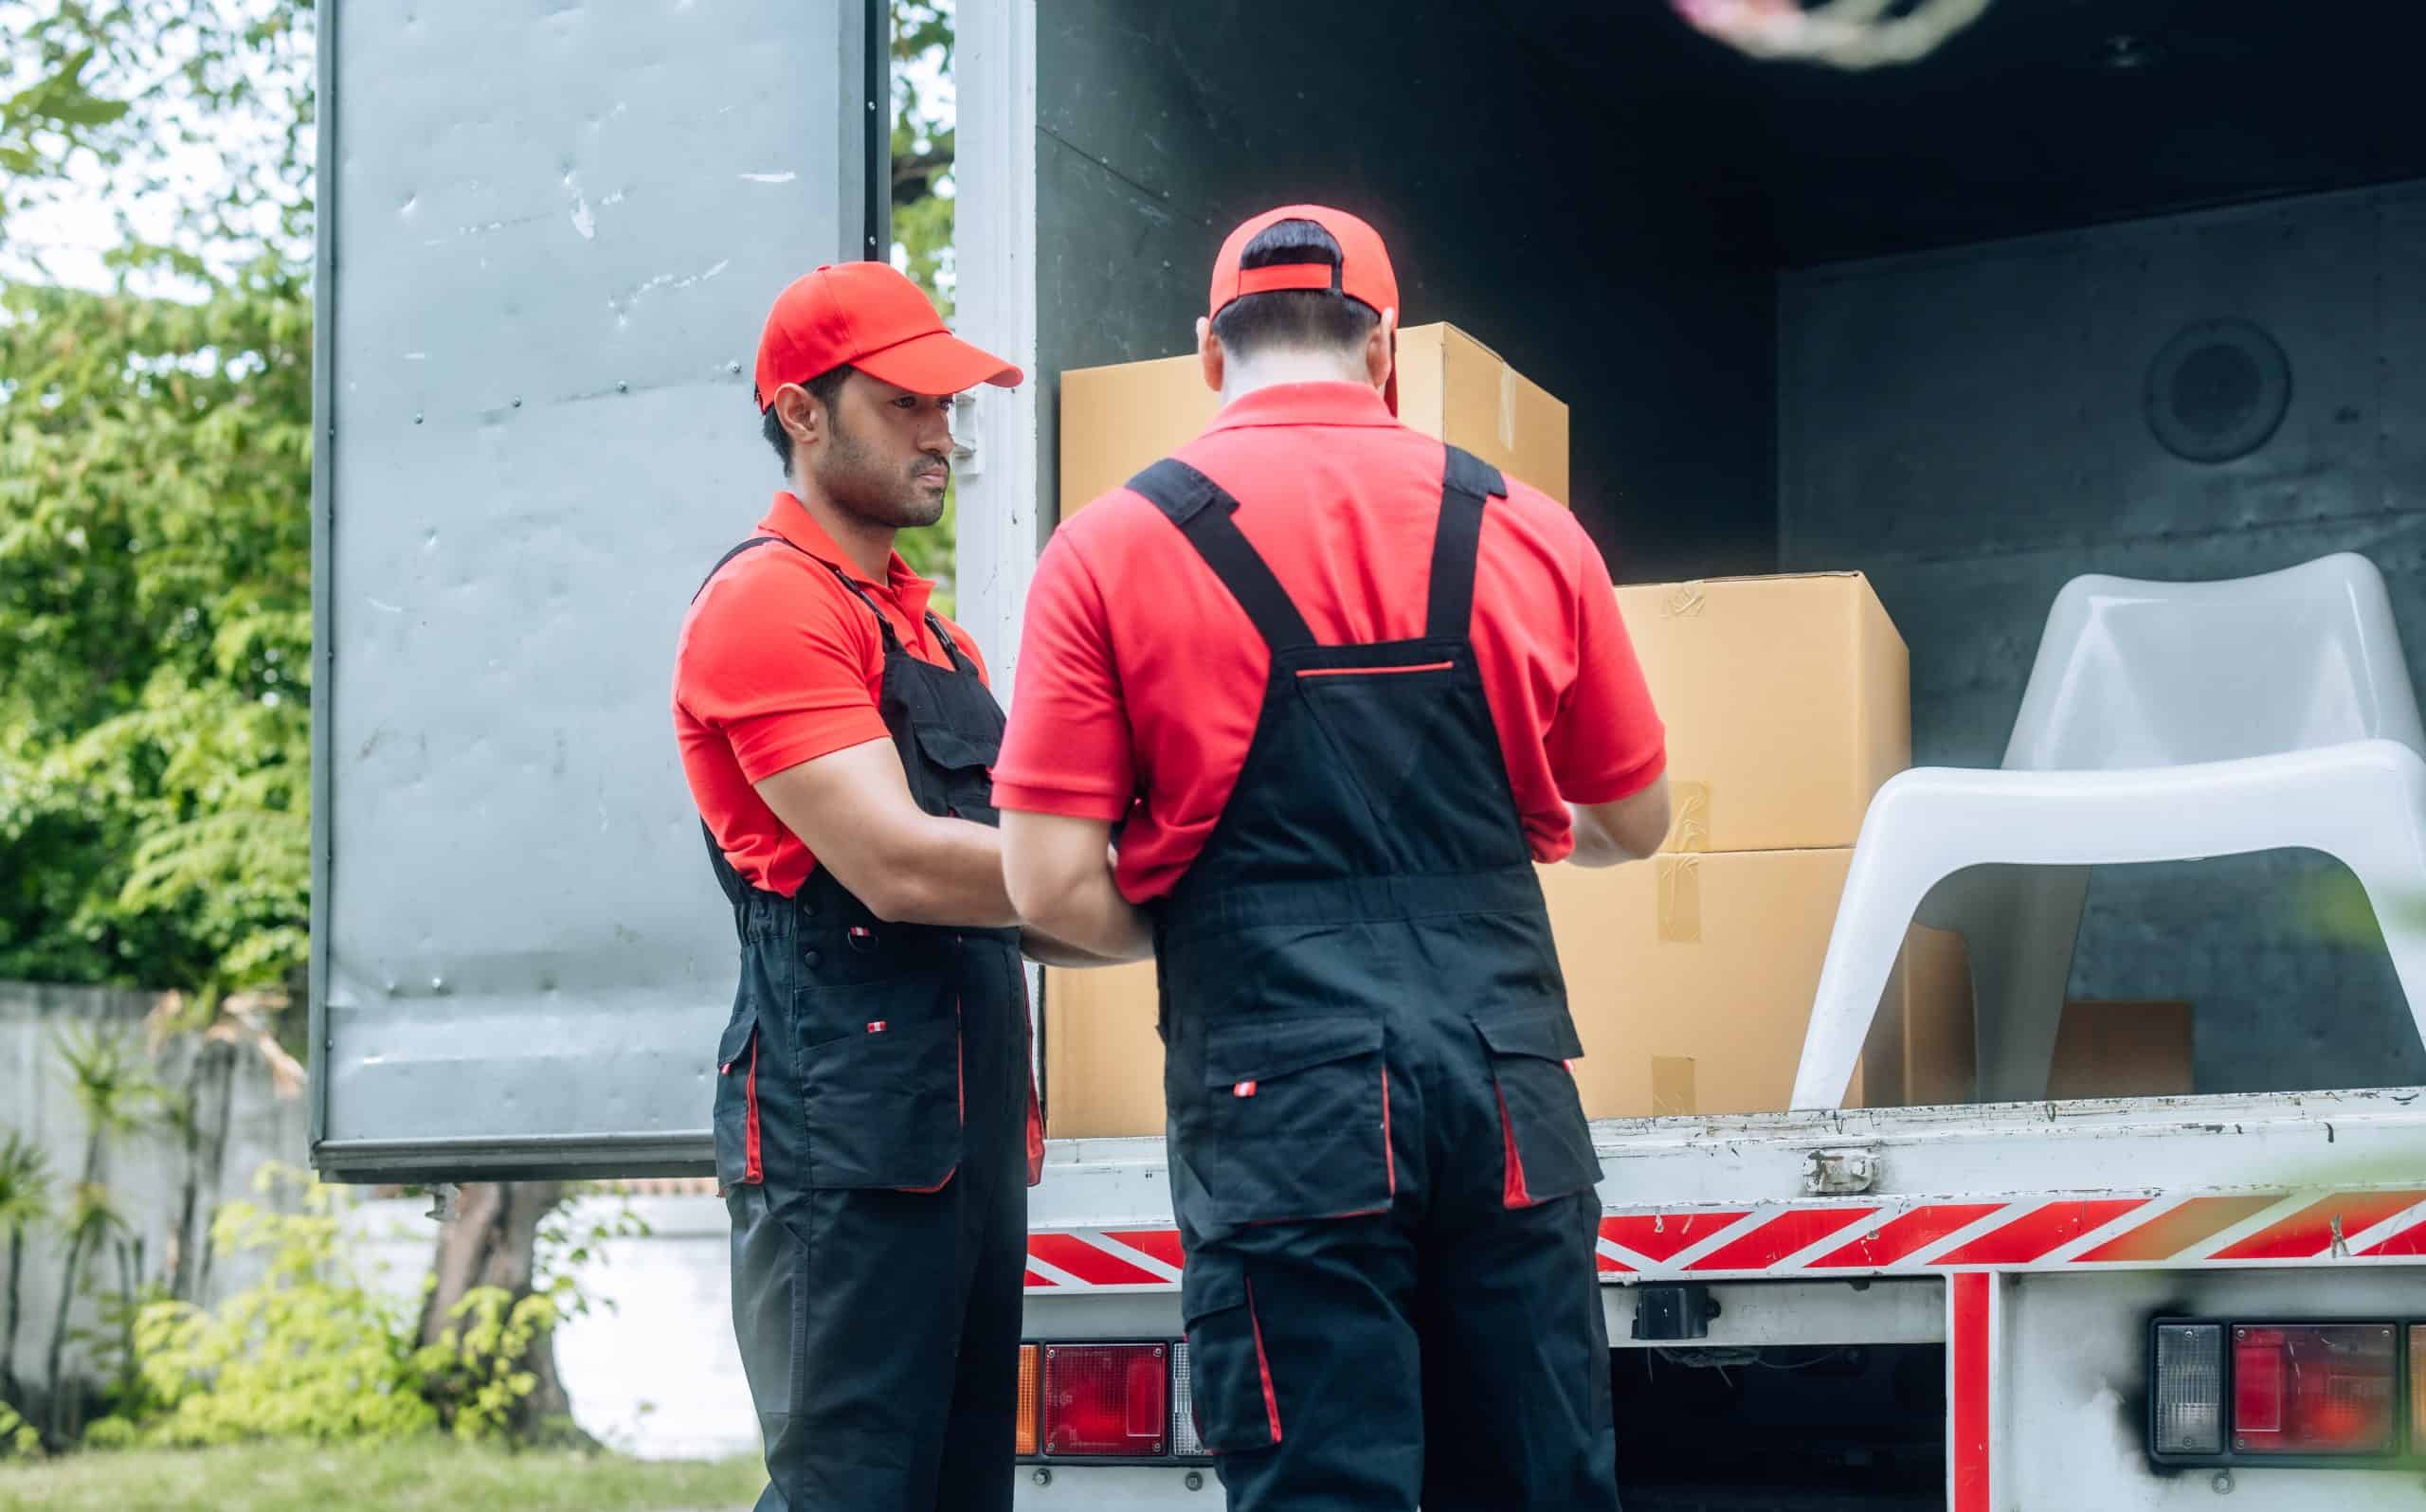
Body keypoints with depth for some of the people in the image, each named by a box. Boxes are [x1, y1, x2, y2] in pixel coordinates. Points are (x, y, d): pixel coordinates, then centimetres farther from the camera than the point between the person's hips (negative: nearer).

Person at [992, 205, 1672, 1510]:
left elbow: (1050, 886, -6)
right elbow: (1632, 823, 18)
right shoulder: (1528, 532, 7)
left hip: (1280, 1104, -3)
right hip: (1507, 1092, 3)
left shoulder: (1110, 548, -1)